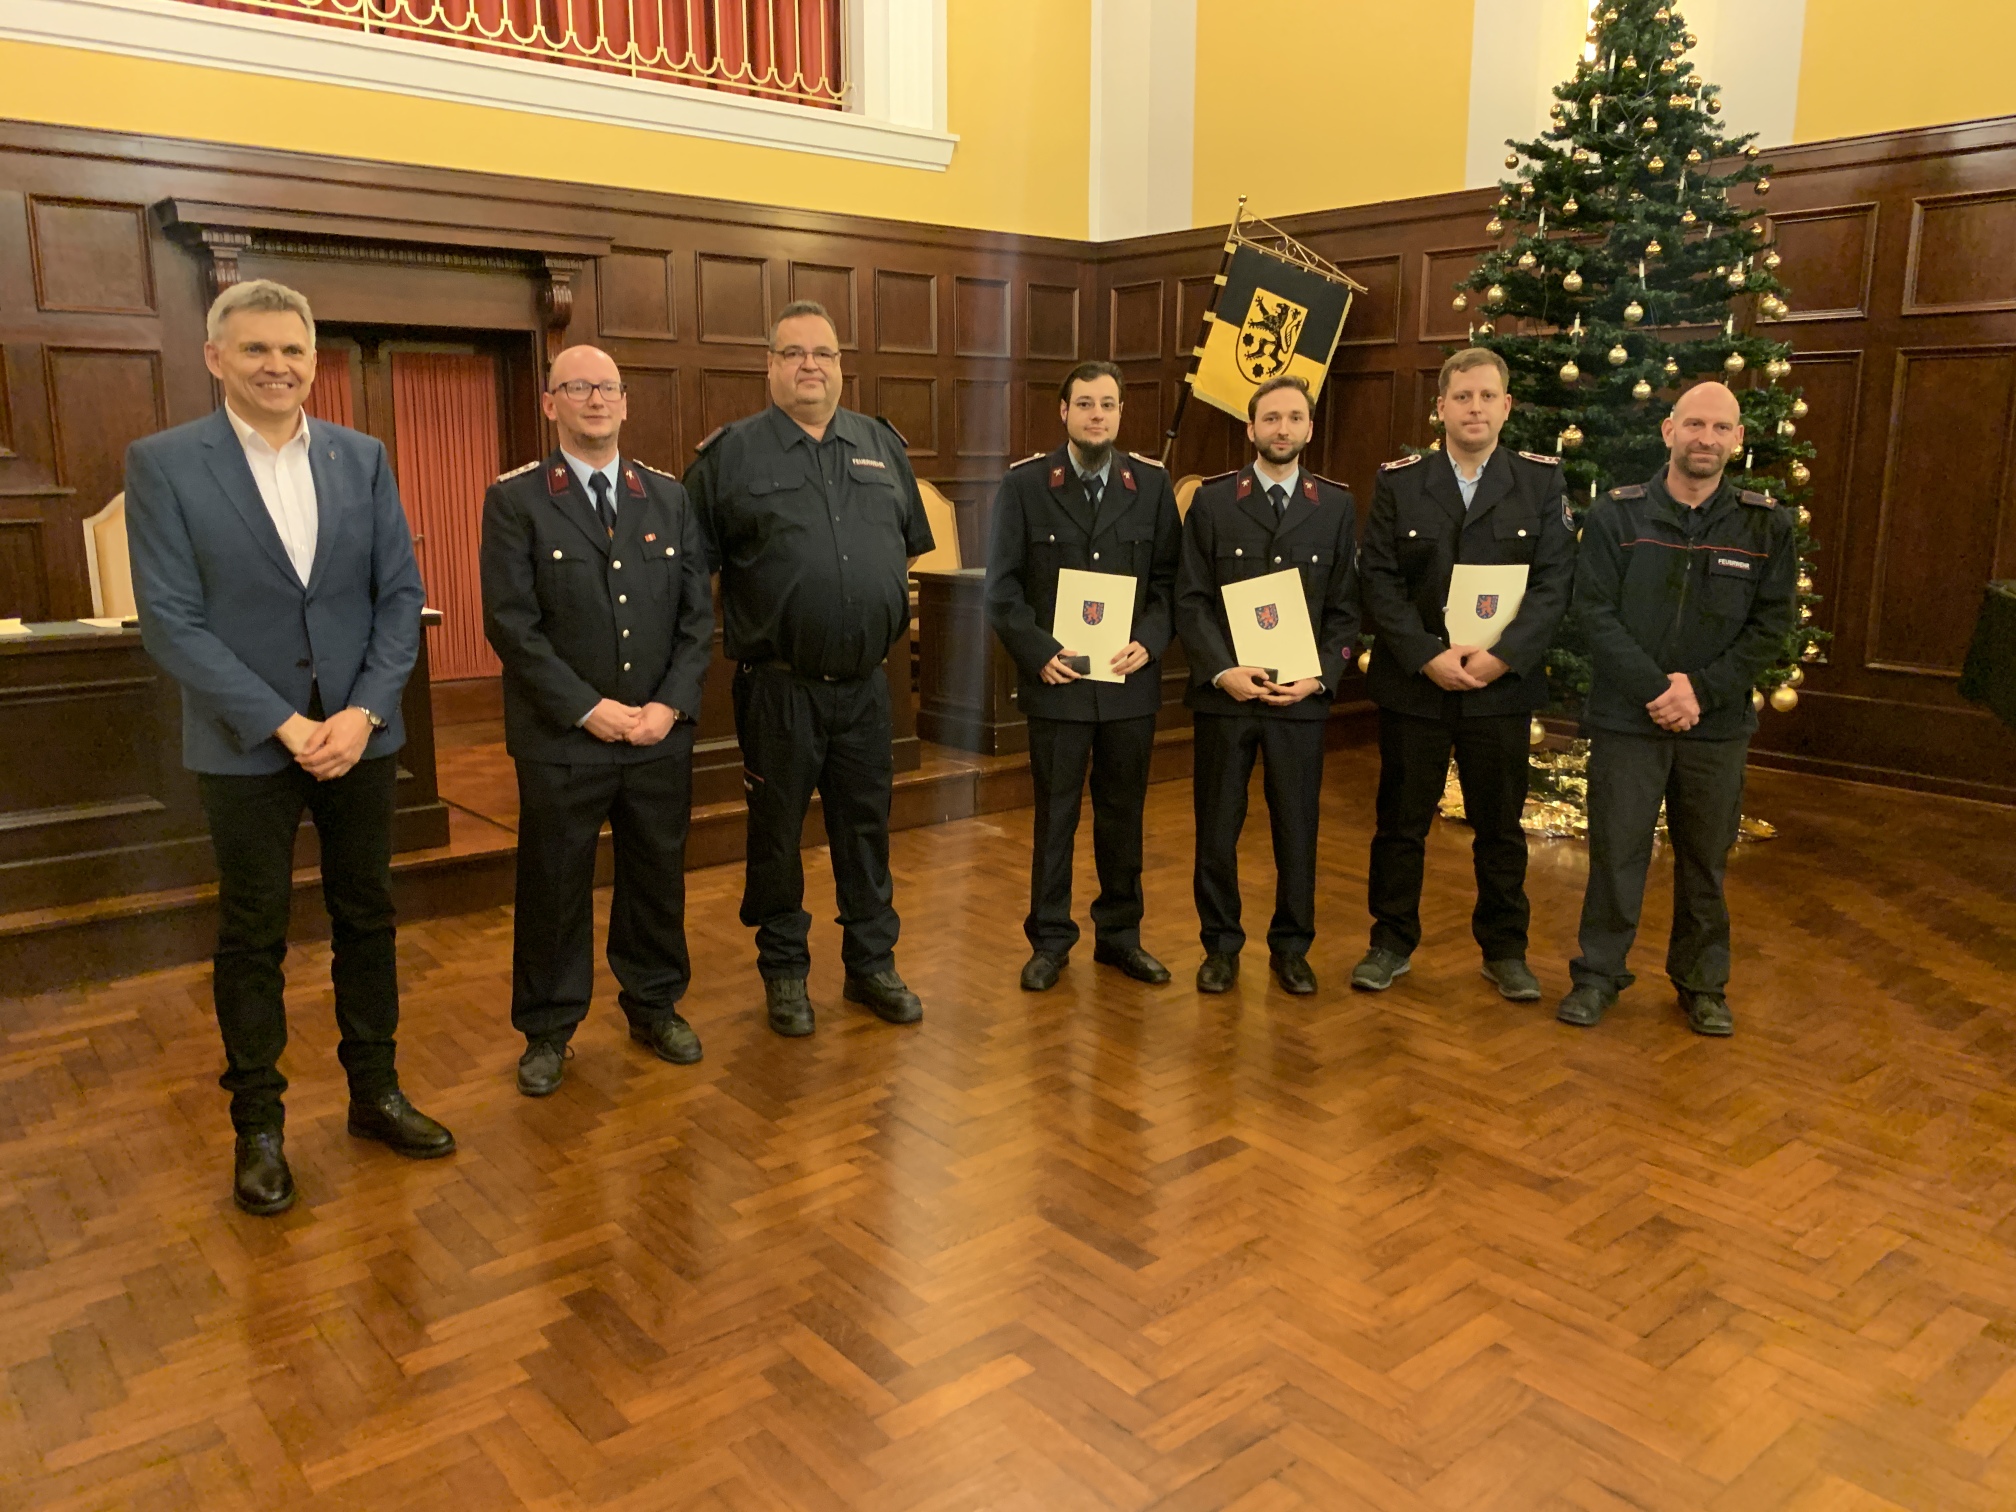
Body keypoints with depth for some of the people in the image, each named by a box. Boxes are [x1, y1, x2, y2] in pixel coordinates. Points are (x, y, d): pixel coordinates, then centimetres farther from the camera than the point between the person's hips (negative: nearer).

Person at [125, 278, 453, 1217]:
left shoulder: (362, 459, 4)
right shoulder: (163, 463, -5)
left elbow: (401, 594, 2)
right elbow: (170, 620, -10)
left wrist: (364, 711, -11)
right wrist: (282, 724, -16)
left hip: (360, 733, 3)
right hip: (244, 744, -3)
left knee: (367, 920, 12)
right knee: (252, 939, 8)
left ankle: (374, 1092, 28)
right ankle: (258, 1125, 22)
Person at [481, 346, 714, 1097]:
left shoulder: (669, 496, 8)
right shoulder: (515, 499, -2)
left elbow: (697, 613, 5)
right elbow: (510, 621, -9)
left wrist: (670, 705, -7)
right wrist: (589, 708, -15)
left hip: (661, 734, 3)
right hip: (560, 738, -3)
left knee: (658, 878, 13)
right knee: (554, 887, 8)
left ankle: (655, 1006, 31)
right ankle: (547, 1030, 24)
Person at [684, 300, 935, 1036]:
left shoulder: (883, 446, 9)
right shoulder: (730, 453, -4)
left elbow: (911, 541, 18)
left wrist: (893, 610, 13)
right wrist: (734, 627, -5)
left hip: (864, 683, 4)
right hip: (778, 688, -3)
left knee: (866, 827, 13)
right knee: (777, 833, 9)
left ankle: (872, 964, 28)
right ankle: (784, 971, 26)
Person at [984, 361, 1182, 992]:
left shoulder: (1152, 484, 5)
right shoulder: (1025, 484, -1)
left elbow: (1170, 578, 4)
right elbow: (1003, 585, -3)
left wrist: (1150, 642, -11)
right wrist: (1039, 652, -13)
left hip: (1131, 681, 2)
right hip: (1056, 680, -2)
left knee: (1123, 814, 12)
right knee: (1055, 815, 8)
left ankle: (1120, 934, 26)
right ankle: (1050, 940, 20)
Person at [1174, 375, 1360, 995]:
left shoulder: (1337, 505, 6)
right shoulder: (1212, 501, 2)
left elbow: (1344, 608, 5)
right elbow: (1191, 599, -1)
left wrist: (1320, 677, -9)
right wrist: (1222, 671, -13)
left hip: (1302, 695, 1)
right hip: (1223, 692, -1)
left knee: (1298, 828, 8)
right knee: (1216, 828, 6)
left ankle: (1291, 948, 23)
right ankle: (1221, 945, 22)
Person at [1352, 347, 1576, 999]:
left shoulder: (1541, 481, 2)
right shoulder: (1399, 481, 2)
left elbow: (1555, 581, -4)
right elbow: (1378, 579, -4)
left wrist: (1503, 656, -16)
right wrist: (1428, 657, -14)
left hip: (1502, 686, 0)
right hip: (1413, 683, 0)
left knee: (1500, 825, 10)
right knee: (1401, 821, 9)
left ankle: (1504, 949, 25)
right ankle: (1391, 943, 23)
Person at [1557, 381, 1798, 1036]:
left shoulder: (1767, 526, 2)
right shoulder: (1616, 515, -2)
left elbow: (1771, 624, -1)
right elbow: (1596, 612, -8)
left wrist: (1701, 689, -13)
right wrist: (1656, 688, -16)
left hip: (1718, 724, 2)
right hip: (1627, 718, -1)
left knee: (1705, 860, 12)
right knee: (1616, 853, 4)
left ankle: (1702, 982, 27)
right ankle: (1598, 973, 19)